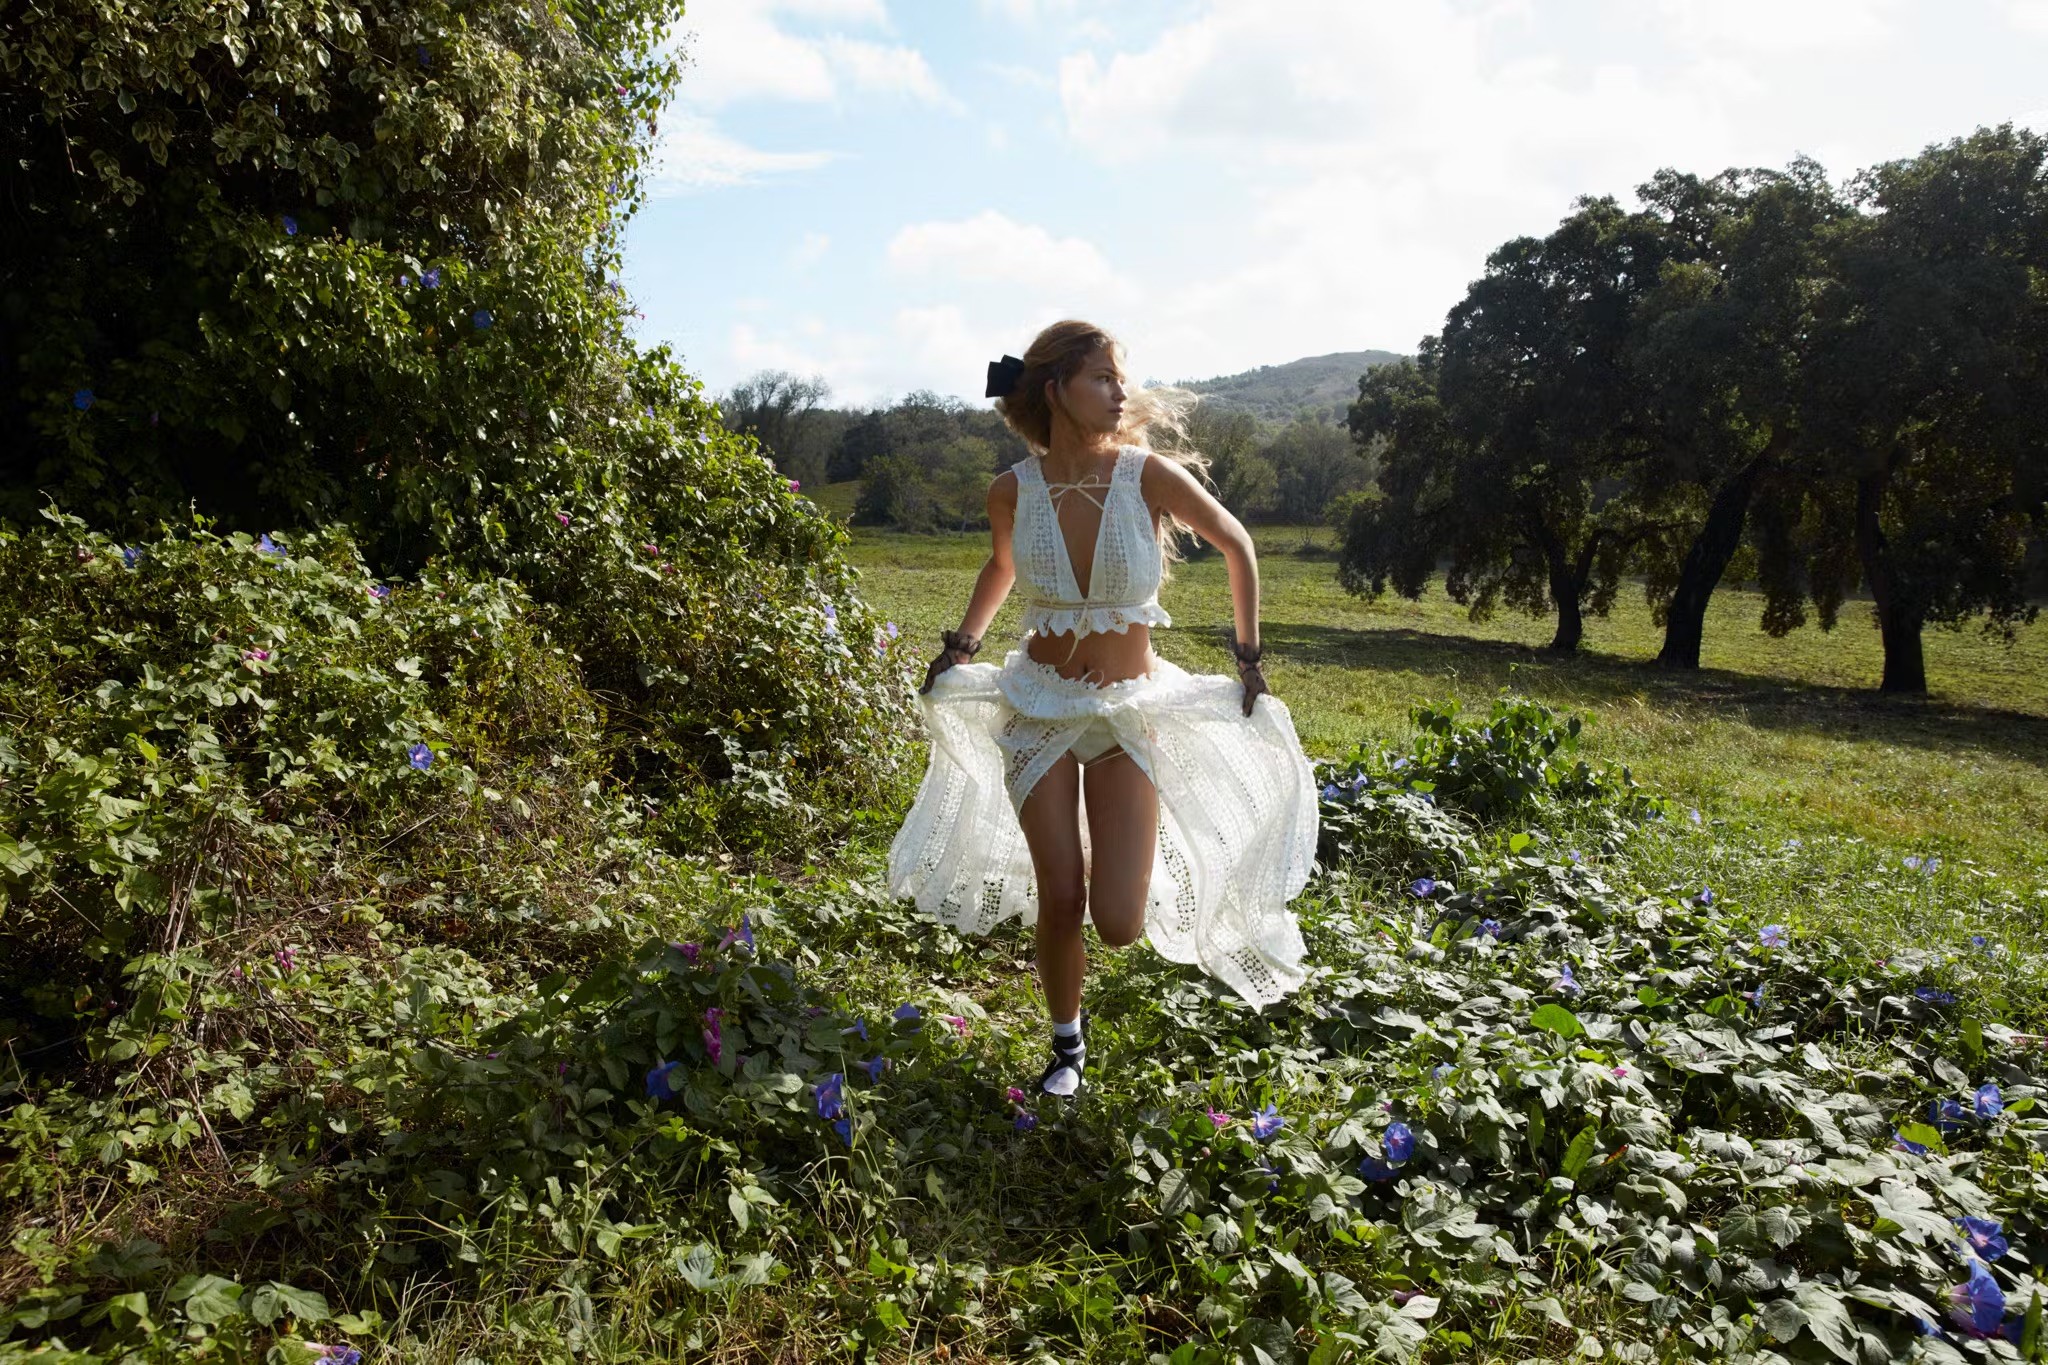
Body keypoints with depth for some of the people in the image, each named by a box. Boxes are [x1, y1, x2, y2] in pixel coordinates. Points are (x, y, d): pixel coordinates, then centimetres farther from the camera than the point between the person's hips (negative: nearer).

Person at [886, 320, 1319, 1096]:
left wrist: (1248, 653, 6)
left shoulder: (1151, 476, -14)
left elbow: (1236, 546, 4)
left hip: (1130, 710, -1)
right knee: (1060, 900, 1)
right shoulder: (1013, 491, -8)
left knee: (1120, 924, -6)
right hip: (1040, 707, 1)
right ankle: (1067, 1045, 30)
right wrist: (961, 644, 11)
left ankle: (1121, 850, 32)